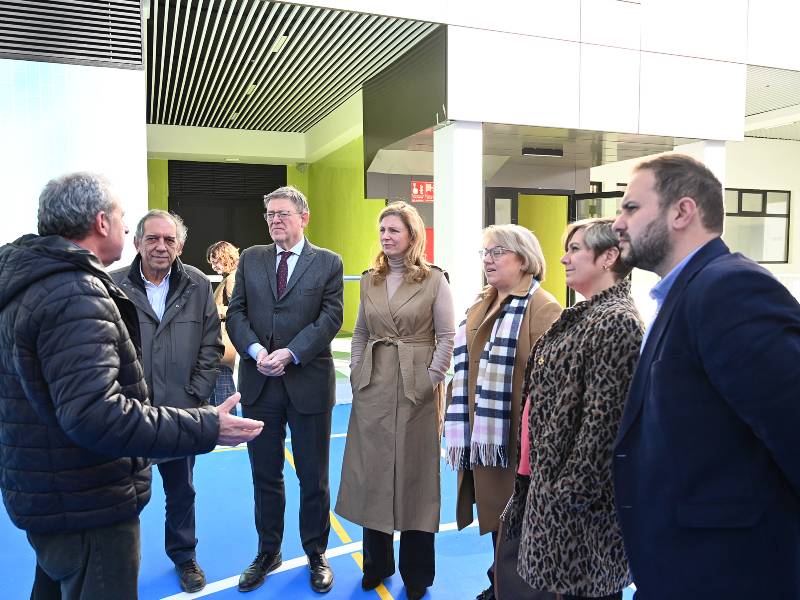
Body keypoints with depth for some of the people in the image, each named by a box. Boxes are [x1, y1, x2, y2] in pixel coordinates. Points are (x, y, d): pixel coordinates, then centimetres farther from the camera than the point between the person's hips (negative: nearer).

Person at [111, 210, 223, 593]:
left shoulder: (198, 286, 1)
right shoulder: (113, 285, -5)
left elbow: (211, 346, 3)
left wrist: (196, 393, -2)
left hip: (180, 408, 2)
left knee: (181, 490, 17)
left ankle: (184, 556, 37)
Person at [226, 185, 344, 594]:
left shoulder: (328, 263, 1)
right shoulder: (250, 259, 9)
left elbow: (330, 318, -7)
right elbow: (236, 313, 5)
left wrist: (290, 353, -17)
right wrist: (256, 350, -13)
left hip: (308, 381, -2)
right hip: (259, 383, 3)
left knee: (313, 477, 10)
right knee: (265, 475, 15)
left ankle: (316, 555, 29)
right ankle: (267, 553, 33)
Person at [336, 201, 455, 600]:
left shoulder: (433, 279, -4)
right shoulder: (369, 280, 9)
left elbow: (447, 336, -6)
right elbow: (360, 334, 13)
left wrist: (432, 380, -11)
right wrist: (355, 373, 4)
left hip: (416, 388, -4)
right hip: (372, 387, 4)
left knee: (414, 473, 6)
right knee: (371, 471, 10)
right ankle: (377, 562, 28)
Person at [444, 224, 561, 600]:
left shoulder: (543, 309, -11)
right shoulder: (481, 305, 14)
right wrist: (459, 428, 14)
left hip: (515, 439, -7)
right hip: (481, 438, 7)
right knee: (494, 516, 19)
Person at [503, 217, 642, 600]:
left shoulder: (616, 322, -17)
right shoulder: (584, 315, 12)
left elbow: (603, 419, -21)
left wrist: (573, 491, -19)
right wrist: (532, 471, 17)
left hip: (578, 486, -9)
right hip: (551, 476, 9)